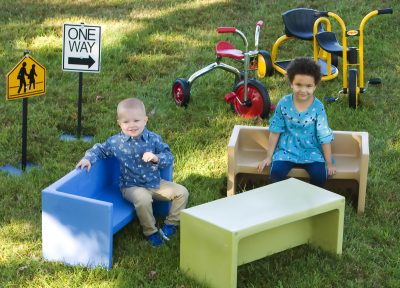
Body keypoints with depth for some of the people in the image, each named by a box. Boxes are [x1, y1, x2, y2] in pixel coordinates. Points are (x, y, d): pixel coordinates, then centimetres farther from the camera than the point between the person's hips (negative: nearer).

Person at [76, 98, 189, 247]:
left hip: (155, 183, 4)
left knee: (182, 192, -5)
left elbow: (169, 157, -4)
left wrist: (156, 158, -24)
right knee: (143, 199, -36)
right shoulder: (115, 142, -8)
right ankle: (150, 231, -12)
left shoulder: (153, 139, -5)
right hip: (132, 186, -4)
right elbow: (99, 149, 7)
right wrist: (88, 159, -12)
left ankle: (171, 224, 12)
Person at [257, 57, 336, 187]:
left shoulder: (318, 108, -8)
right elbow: (275, 131, 3)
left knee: (320, 174, -25)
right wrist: (269, 157, 4)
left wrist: (329, 163, -2)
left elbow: (325, 137, -3)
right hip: (287, 149, 0)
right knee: (276, 171, -27)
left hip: (311, 151, 0)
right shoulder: (284, 104, -5)